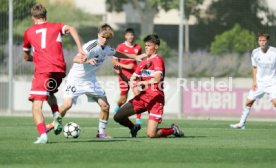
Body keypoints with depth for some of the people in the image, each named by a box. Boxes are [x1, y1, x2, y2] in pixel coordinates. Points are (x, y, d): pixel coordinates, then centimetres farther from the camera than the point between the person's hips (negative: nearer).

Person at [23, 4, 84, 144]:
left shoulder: (28, 32, 17)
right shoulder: (56, 26, 18)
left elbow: (26, 57, 27)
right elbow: (71, 29, -4)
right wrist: (80, 49, -9)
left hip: (42, 70, -3)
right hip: (60, 69, 3)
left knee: (37, 105, -6)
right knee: (50, 93, 32)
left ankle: (42, 134, -29)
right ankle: (57, 116, 4)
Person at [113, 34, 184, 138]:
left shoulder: (157, 60, -9)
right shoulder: (143, 62, 14)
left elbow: (157, 79, -22)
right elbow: (132, 79, 16)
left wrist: (141, 83, -10)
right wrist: (134, 86, -8)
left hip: (155, 98, -7)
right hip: (143, 97, 7)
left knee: (151, 134, -15)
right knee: (118, 117, 1)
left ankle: (173, 130, 13)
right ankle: (134, 127, 31)